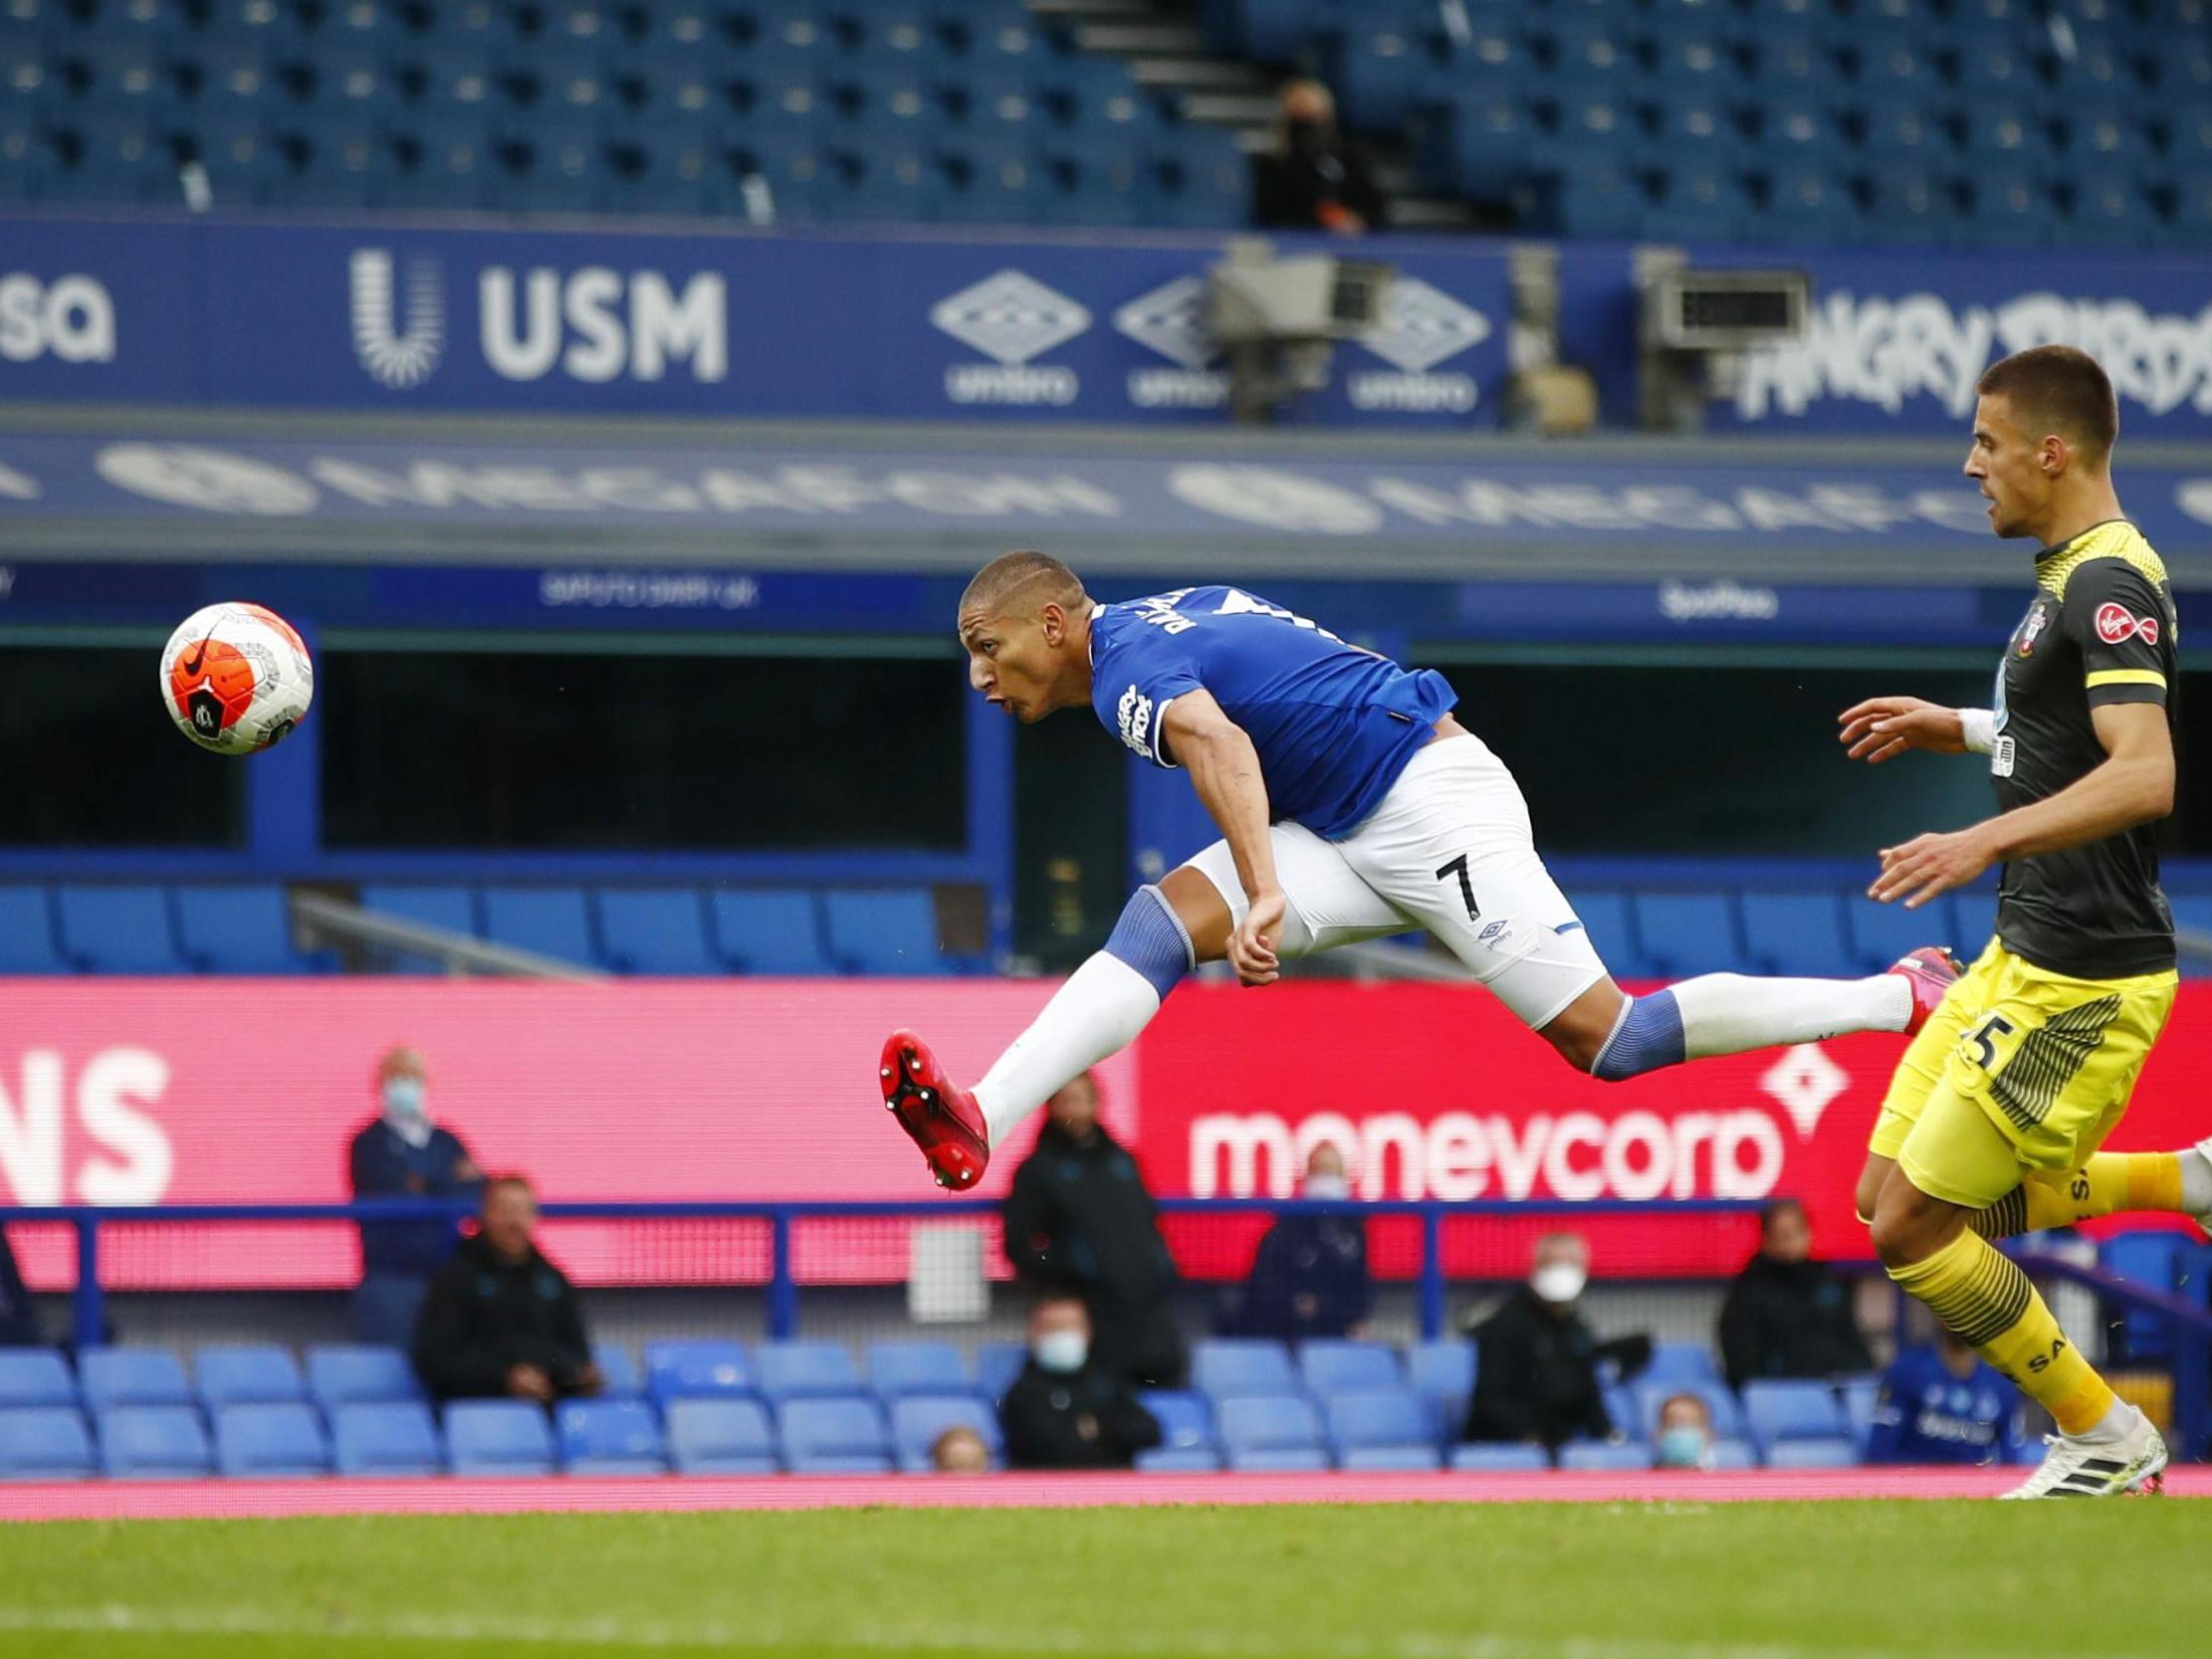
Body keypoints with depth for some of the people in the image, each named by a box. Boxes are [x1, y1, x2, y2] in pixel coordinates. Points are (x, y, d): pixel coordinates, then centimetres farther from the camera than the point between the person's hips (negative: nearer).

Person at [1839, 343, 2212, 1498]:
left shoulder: (2109, 586, -19)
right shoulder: (2073, 574, 12)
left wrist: (1988, 841, -41)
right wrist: (1961, 730, 22)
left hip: (2080, 986, -10)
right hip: (2026, 957, 10)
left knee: (1912, 1229, -6)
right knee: (1891, 1199, 12)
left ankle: (2104, 1442, 8)